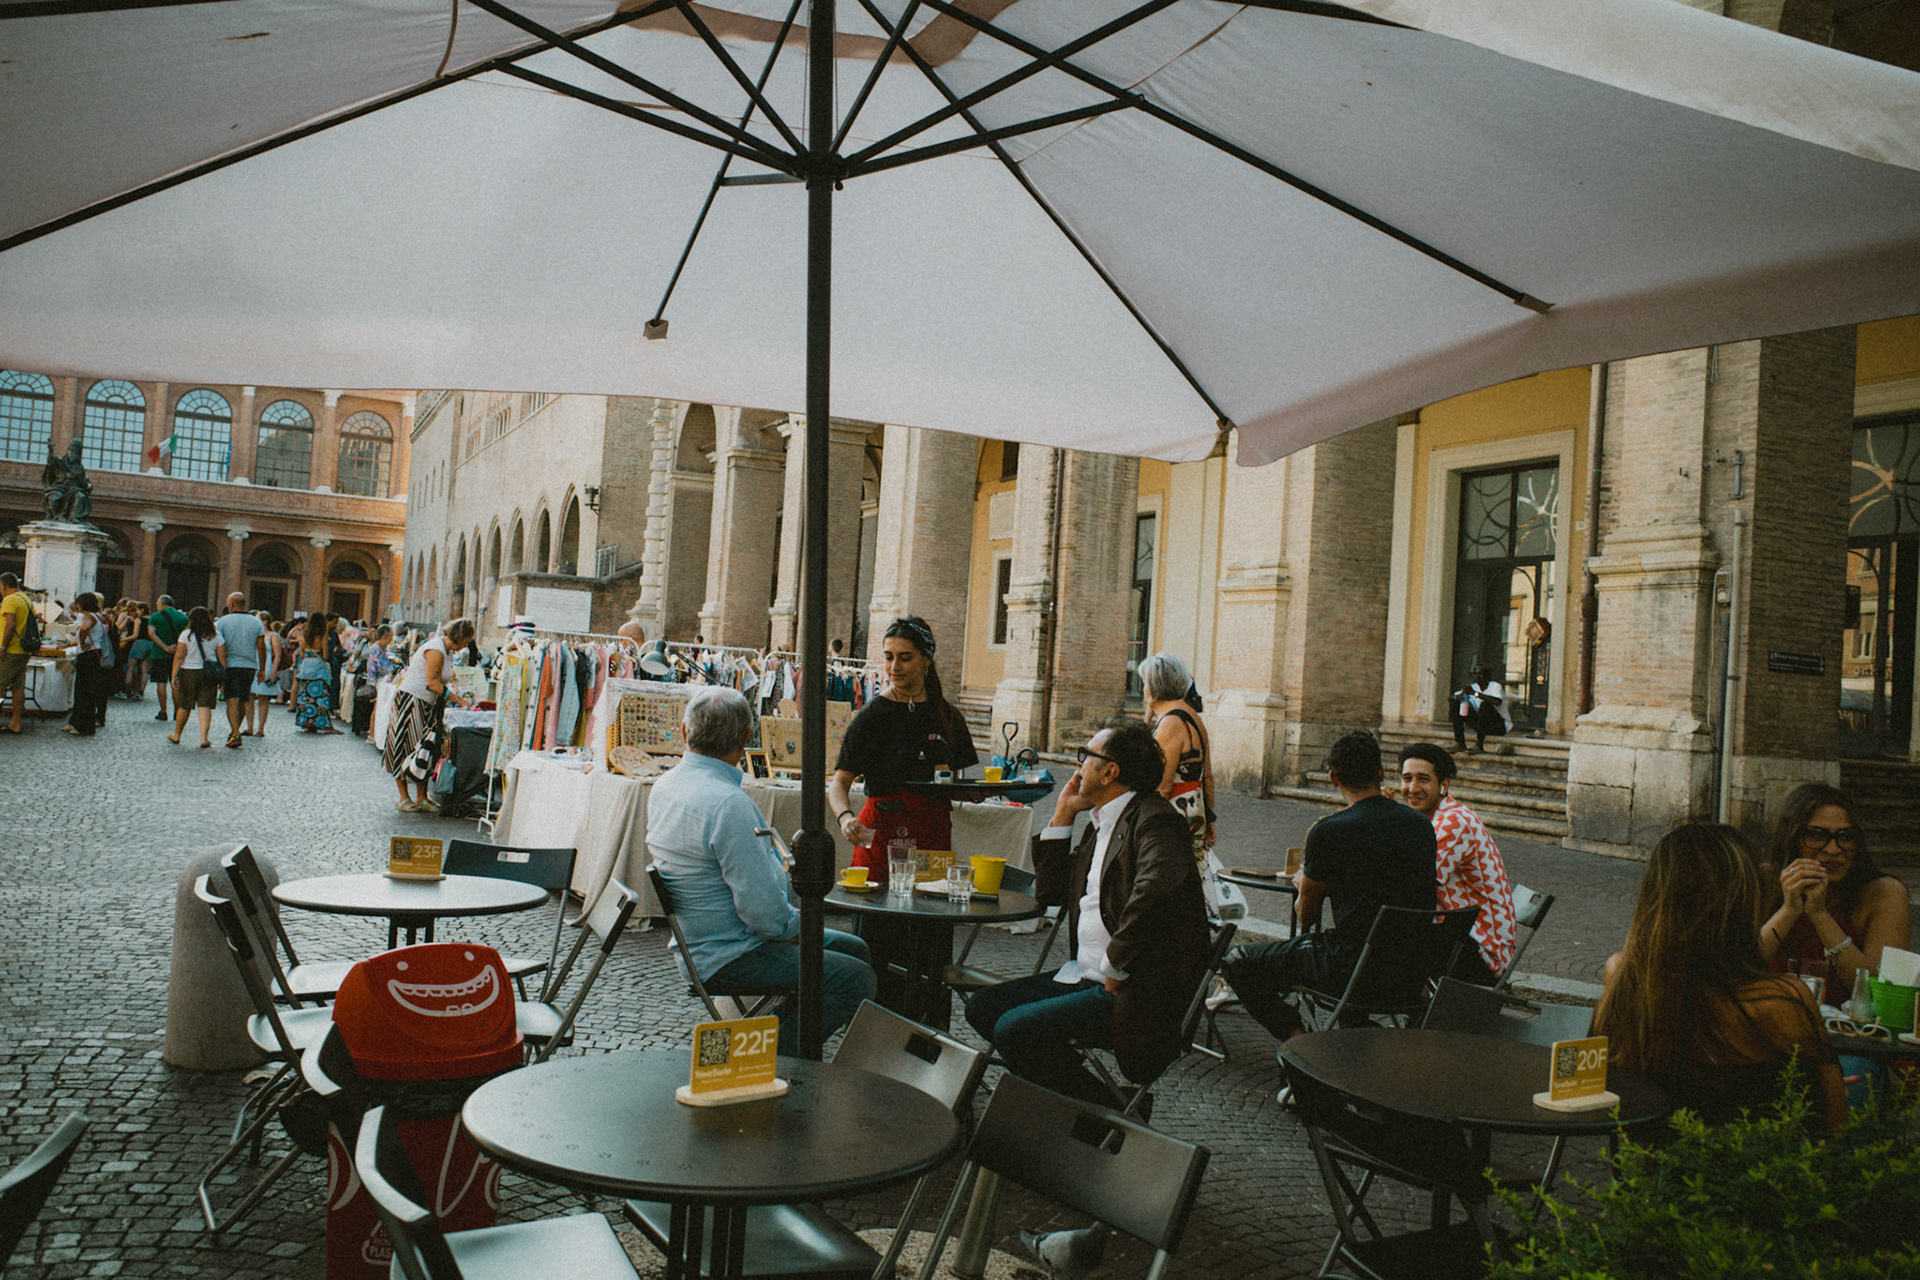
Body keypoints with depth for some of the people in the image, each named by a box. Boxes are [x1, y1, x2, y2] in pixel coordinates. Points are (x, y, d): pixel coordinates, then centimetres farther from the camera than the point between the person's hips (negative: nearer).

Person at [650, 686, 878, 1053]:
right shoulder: (727, 804, -27)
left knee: (854, 949, 15)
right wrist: (794, 925, -5)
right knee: (857, 980, -13)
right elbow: (762, 908, -27)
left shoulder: (665, 786, 5)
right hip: (728, 957, -10)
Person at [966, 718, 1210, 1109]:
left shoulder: (1153, 820, -15)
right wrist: (1063, 814, 13)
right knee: (982, 1008, 8)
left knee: (1014, 1030, -21)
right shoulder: (1100, 824, 16)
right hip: (1086, 975, 10)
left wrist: (1116, 971, -26)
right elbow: (1049, 890, 19)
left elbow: (1153, 889, -35)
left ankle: (1107, 1111, -4)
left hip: (1134, 992, -10)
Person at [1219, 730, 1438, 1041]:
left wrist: (1303, 884, 21)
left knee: (1237, 962, 6)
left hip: (1351, 968, -7)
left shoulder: (1328, 831, -15)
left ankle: (1298, 1039, 0)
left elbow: (1305, 916, -1)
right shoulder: (1422, 825, 2)